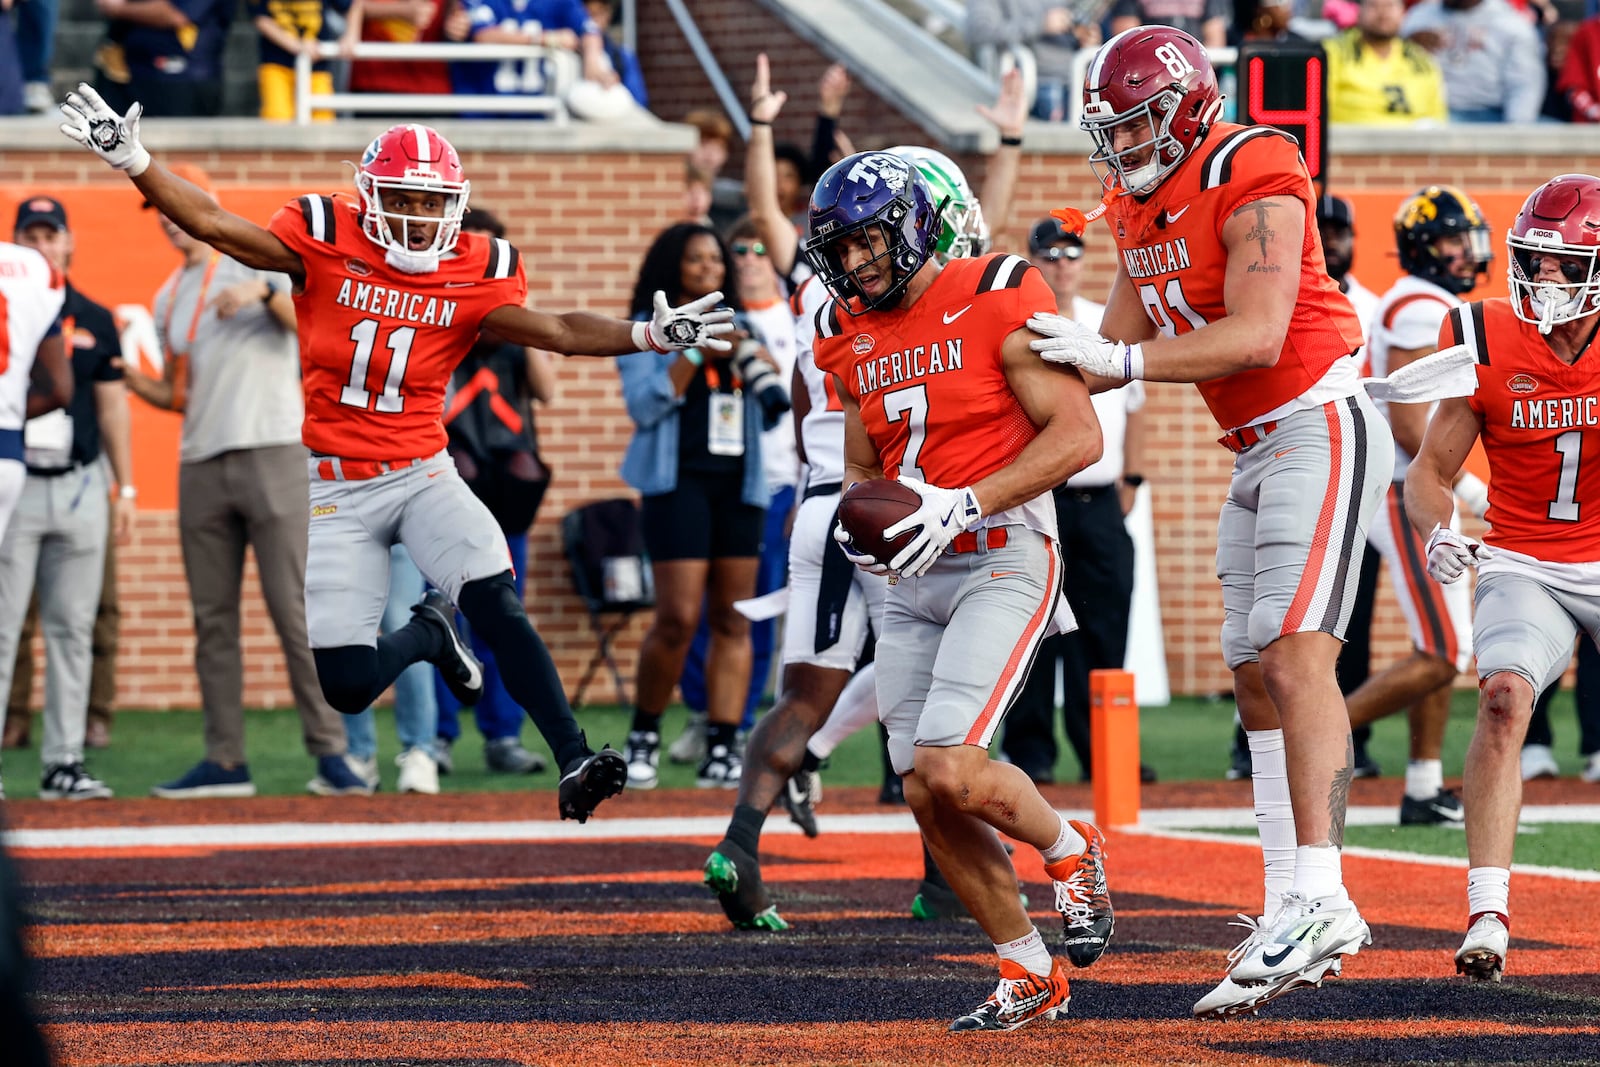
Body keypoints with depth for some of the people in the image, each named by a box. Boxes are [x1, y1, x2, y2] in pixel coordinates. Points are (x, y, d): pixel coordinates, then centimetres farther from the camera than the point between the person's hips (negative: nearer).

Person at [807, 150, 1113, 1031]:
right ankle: (1029, 973, 18)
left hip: (1003, 561, -7)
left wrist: (964, 504, -21)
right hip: (914, 582, 7)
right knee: (928, 799, 3)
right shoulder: (850, 338, 10)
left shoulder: (997, 300, -10)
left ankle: (1071, 853, 10)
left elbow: (1078, 435, -14)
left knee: (950, 771, -20)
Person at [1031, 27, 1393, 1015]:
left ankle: (1319, 897, -29)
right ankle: (1290, 918, 10)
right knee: (1257, 676, 8)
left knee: (1294, 651, -21)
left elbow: (1256, 338, -26)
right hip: (1257, 450, 10)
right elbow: (1118, 349, 15)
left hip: (1321, 424, -10)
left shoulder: (1252, 181, -18)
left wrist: (1119, 359, -28)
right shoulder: (1139, 205, 10)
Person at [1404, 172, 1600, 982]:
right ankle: (1488, 916, -26)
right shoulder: (1488, 344, -8)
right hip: (1525, 566, -1)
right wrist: (1438, 530, -19)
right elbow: (1430, 471, 1)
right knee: (1504, 696, -24)